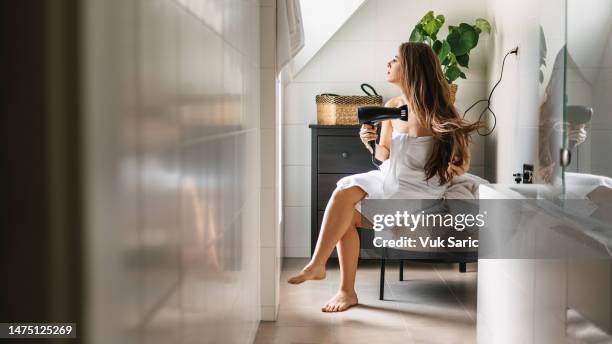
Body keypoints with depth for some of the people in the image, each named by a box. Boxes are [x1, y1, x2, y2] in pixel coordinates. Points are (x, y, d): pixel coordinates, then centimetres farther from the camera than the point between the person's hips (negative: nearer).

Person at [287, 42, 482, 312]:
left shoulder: (436, 112, -11)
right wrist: (370, 143, -3)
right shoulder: (391, 107, 6)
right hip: (388, 180, 6)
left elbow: (463, 161, -2)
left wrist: (456, 168, -24)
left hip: (419, 193, -6)